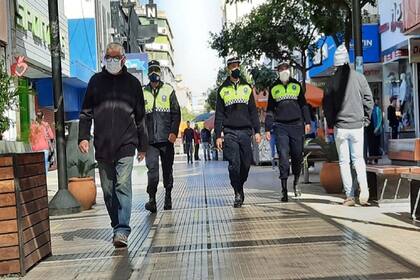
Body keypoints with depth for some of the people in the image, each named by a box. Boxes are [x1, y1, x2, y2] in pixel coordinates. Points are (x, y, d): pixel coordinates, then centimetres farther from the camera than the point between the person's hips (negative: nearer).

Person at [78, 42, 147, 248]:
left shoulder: (132, 82, 9)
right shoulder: (96, 81, 11)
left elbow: (140, 117, 12)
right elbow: (86, 111, 12)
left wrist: (142, 146, 12)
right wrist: (83, 136, -1)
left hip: (126, 144, -2)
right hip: (102, 146, 2)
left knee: (123, 186, -12)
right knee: (108, 190, 7)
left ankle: (122, 230, -13)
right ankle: (118, 227, 19)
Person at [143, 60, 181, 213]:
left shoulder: (168, 90, 7)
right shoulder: (143, 92, 9)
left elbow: (176, 113, 2)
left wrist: (174, 132, -10)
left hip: (167, 138, 0)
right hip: (150, 140, 0)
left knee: (167, 169, 9)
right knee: (152, 169, -12)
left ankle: (168, 198, 21)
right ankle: (152, 199, -10)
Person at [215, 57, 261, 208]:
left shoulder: (247, 87, 13)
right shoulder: (223, 89, 9)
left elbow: (253, 111, 13)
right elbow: (219, 115, 8)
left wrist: (257, 131, 6)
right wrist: (218, 136, 1)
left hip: (245, 131, 2)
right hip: (230, 132, -2)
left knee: (246, 163, 0)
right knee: (234, 164, -9)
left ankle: (240, 186, 24)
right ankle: (238, 193, 0)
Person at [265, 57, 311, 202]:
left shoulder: (296, 85, 12)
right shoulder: (273, 88, 10)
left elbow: (303, 104, 16)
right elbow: (270, 110, 13)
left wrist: (307, 122, 6)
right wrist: (268, 129, 7)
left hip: (297, 125, 1)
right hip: (280, 126, -1)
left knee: (297, 155, 6)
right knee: (283, 156, -9)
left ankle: (296, 182, 29)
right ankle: (284, 189, -7)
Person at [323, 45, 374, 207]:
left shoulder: (332, 81, -3)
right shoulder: (359, 78, -1)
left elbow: (327, 105, 0)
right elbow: (369, 100, 0)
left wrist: (330, 124, 12)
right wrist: (366, 119, 12)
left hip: (340, 126, -1)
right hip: (357, 125, 1)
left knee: (344, 161, 7)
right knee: (358, 158, 13)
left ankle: (349, 196, 5)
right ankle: (364, 190, -9)